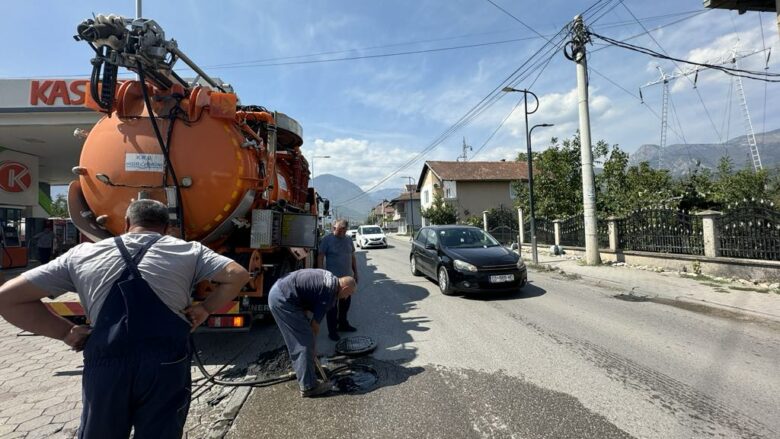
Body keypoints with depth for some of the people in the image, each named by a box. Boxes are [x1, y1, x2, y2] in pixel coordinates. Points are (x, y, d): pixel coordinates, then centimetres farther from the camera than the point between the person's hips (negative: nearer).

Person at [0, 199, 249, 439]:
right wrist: (205, 308, 7)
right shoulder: (188, 251, 7)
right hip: (167, 367, -1)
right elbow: (238, 275, 0)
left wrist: (65, 331, 12)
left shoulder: (82, 254, 12)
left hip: (105, 368, 2)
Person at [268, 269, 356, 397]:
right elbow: (315, 323, -4)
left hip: (278, 290, 10)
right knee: (304, 341, -3)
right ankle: (308, 386, 6)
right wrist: (312, 347, 9)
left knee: (297, 338, 23)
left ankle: (300, 368, 39)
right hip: (282, 299, -10)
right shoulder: (330, 293, -11)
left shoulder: (329, 279, 15)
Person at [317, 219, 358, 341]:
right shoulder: (327, 240, -9)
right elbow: (320, 258, -10)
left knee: (345, 303, 16)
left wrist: (355, 272, 14)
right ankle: (332, 330, 12)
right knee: (332, 305, 2)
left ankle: (343, 324, 34)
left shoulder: (348, 239, 8)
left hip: (348, 277, 6)